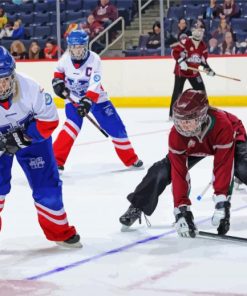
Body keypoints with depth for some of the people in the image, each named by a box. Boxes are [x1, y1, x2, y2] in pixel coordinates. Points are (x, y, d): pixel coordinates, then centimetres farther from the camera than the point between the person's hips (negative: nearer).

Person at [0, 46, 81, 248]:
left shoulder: (29, 88, -33)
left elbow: (49, 119, -20)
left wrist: (24, 137, -28)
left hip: (31, 135, 0)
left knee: (46, 183, 0)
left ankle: (60, 232, 19)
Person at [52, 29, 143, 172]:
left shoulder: (94, 59, -23)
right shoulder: (66, 58, -13)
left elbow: (94, 85, -32)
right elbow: (59, 70, 11)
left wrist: (87, 102, -43)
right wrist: (58, 82, -8)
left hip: (96, 98, -1)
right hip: (73, 98, 1)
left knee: (115, 127, -1)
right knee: (73, 125, -25)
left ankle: (131, 159, 17)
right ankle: (56, 160, -24)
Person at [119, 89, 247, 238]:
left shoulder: (222, 125, -44)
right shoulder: (176, 134, -34)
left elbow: (223, 166, -40)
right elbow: (178, 172, -31)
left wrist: (221, 201, -44)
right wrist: (182, 208, -36)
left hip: (232, 140, -2)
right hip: (194, 147, 3)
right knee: (162, 170, -13)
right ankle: (137, 207, 5)